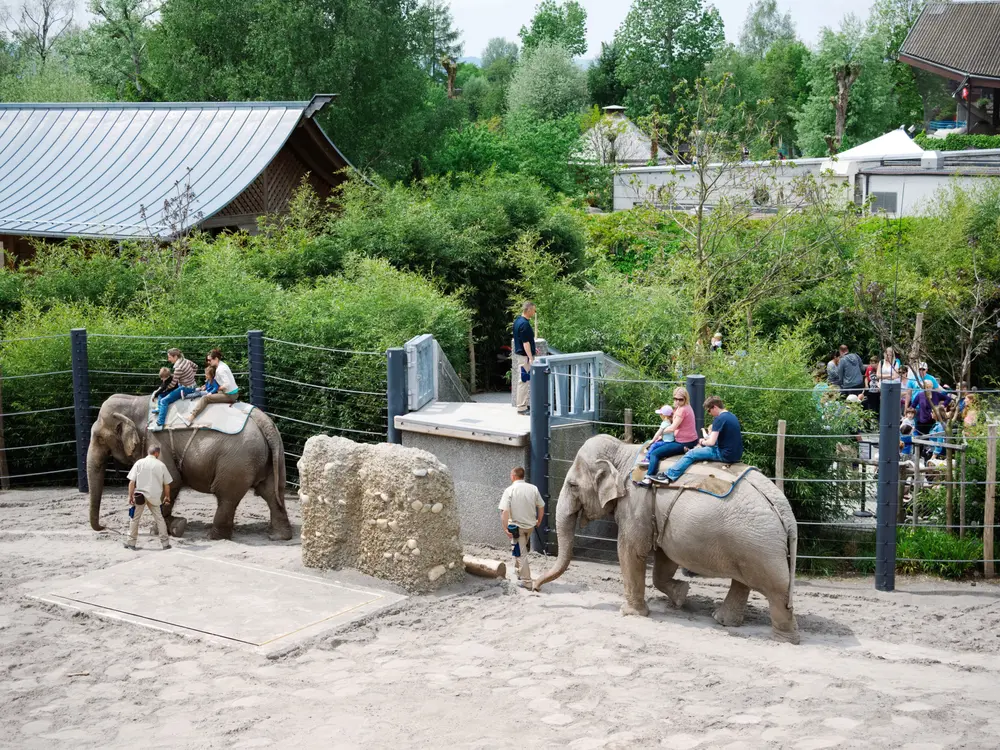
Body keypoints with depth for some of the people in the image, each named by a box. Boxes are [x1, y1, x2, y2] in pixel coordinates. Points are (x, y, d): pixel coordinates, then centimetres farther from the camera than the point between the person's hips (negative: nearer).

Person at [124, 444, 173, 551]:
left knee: (135, 518, 11)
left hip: (140, 494, -1)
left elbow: (132, 481, -6)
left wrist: (130, 496, -2)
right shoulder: (160, 465, 0)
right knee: (159, 518, 12)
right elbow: (166, 484, 4)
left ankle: (131, 542, 12)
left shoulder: (139, 463, -1)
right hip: (154, 496, 1)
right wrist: (167, 496, 17)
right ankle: (165, 542, 11)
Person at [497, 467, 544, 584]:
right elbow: (541, 507, 4)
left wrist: (505, 528, -17)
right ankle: (519, 571, 35)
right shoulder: (533, 489, -2)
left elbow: (504, 511, -21)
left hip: (516, 526, -5)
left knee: (520, 553, 3)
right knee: (522, 551, 25)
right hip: (530, 525, 5)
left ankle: (526, 579, 5)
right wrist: (539, 521, 19)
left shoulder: (509, 490, -14)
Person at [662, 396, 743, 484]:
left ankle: (670, 475, -5)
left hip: (726, 455, -9)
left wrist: (703, 442, 4)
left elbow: (711, 442, -18)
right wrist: (706, 439, 14)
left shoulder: (719, 419, -16)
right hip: (737, 454, 9)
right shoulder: (732, 416, 12)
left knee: (691, 454, -3)